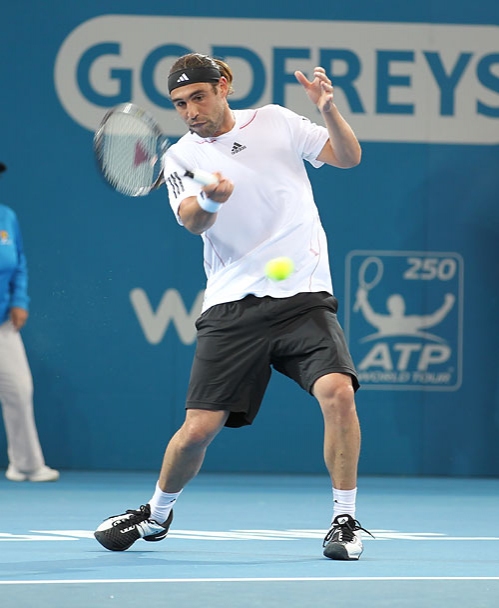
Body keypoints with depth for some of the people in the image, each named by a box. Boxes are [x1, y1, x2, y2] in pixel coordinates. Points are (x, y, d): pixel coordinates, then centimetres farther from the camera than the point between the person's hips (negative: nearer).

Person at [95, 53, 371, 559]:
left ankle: (345, 519, -8)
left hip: (304, 296, 0)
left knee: (338, 393, -24)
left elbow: (349, 157, 8)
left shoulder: (275, 121, 10)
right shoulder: (181, 157, 4)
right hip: (234, 305, 0)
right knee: (198, 428, -5)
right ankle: (156, 515, 24)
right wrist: (209, 200, -37)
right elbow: (192, 221, -13)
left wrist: (329, 110, -11)